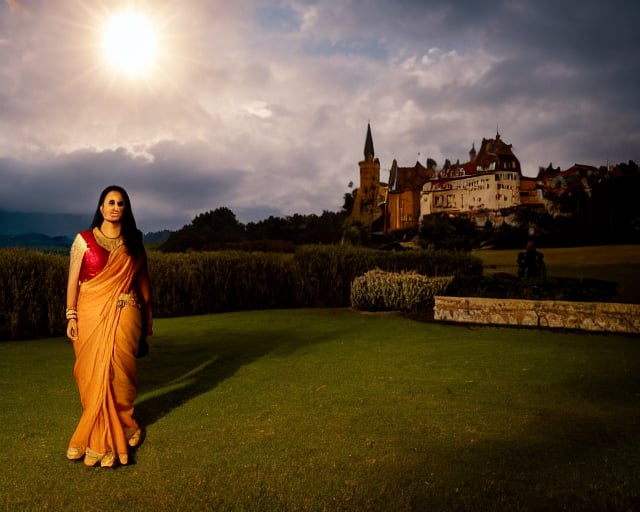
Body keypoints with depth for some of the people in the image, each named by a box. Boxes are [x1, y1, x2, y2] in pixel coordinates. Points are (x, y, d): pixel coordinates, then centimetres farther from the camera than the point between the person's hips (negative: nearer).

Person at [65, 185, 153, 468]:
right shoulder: (84, 240, 2)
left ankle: (103, 440, 12)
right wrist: (71, 316, -6)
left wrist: (148, 316, 13)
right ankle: (118, 431, 15)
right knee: (92, 374, 0)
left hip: (124, 314, 1)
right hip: (91, 314, 0)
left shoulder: (133, 242, 8)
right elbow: (73, 280, 1)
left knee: (117, 372, -4)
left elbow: (143, 280, 12)